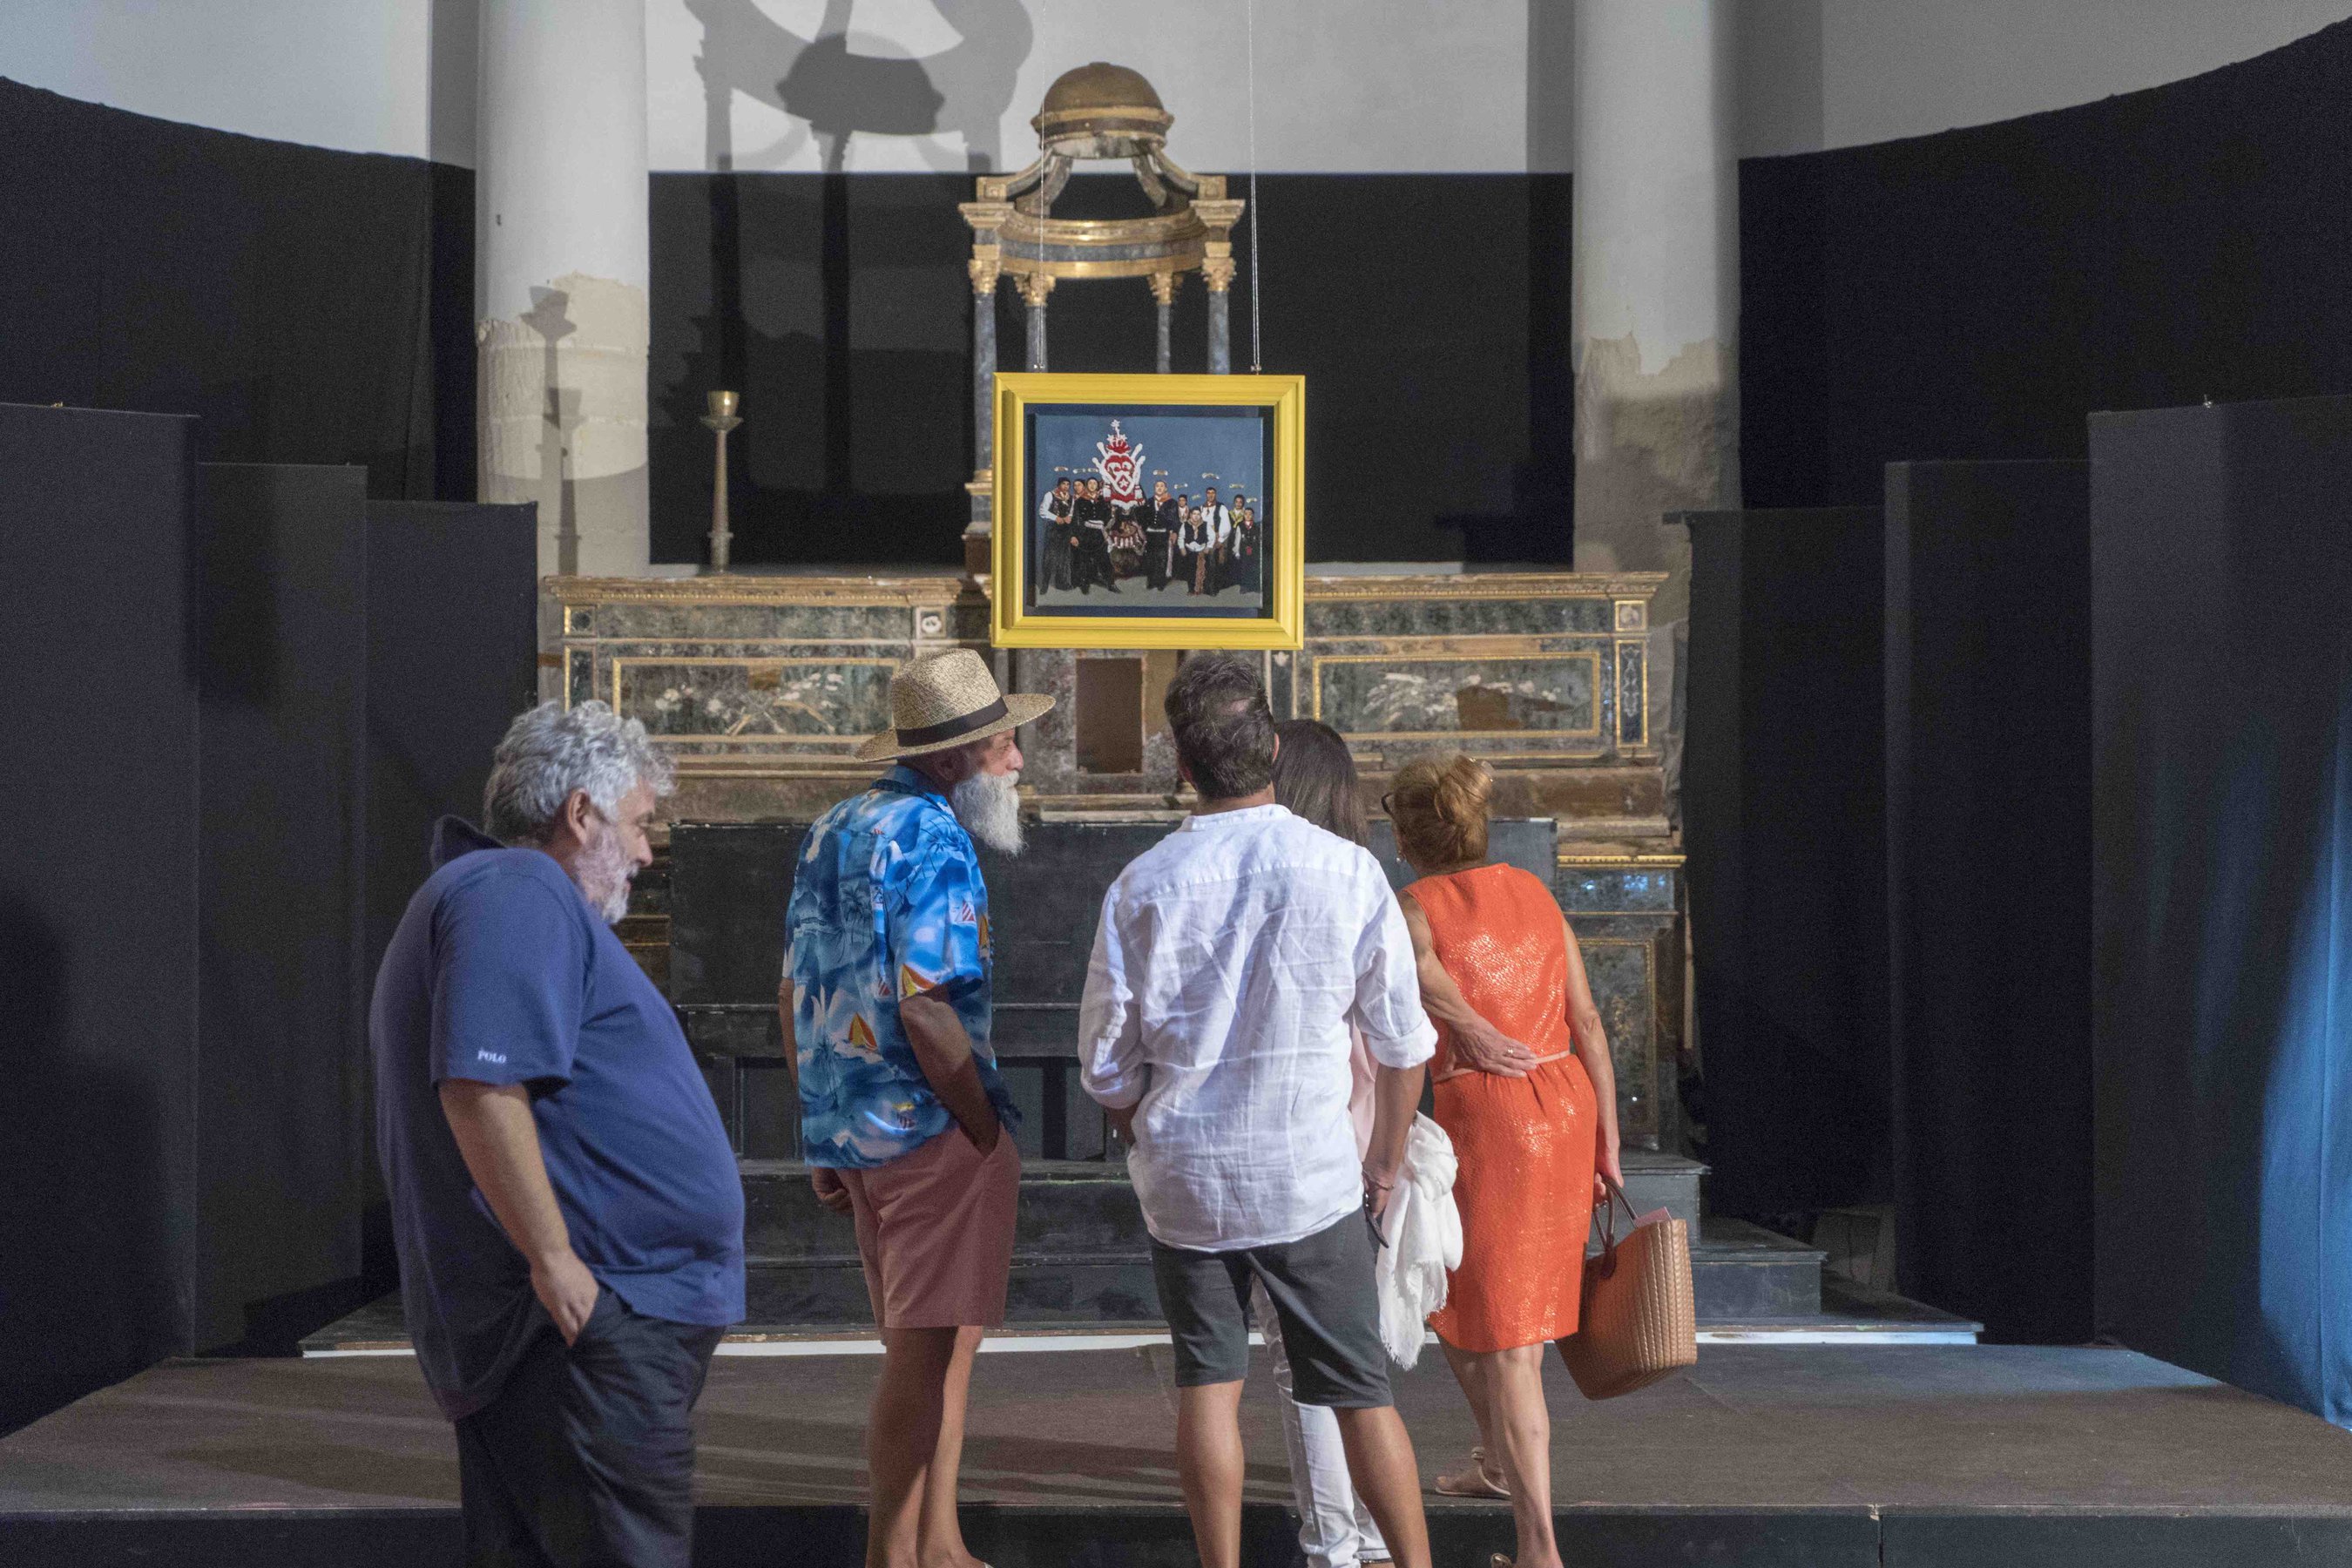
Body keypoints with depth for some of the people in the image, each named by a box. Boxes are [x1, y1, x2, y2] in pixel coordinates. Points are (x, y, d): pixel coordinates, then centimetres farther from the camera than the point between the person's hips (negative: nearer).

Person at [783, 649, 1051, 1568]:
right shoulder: (932, 841, -14)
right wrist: (992, 1132, -14)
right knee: (927, 1349, -4)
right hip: (930, 1124, -9)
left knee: (933, 1344, 17)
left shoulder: (830, 834, 14)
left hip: (848, 1130, 9)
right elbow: (927, 1010, -22)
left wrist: (823, 1134, 21)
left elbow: (795, 996, 18)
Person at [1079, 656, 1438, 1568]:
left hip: (1185, 1179, 0)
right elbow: (1403, 1040, 0)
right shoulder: (1346, 871, -7)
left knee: (1207, 1384, 9)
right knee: (1360, 1393, 7)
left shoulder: (1142, 888, -7)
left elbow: (1107, 1065, 0)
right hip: (1313, 1179, 0)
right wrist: (1387, 1159, 15)